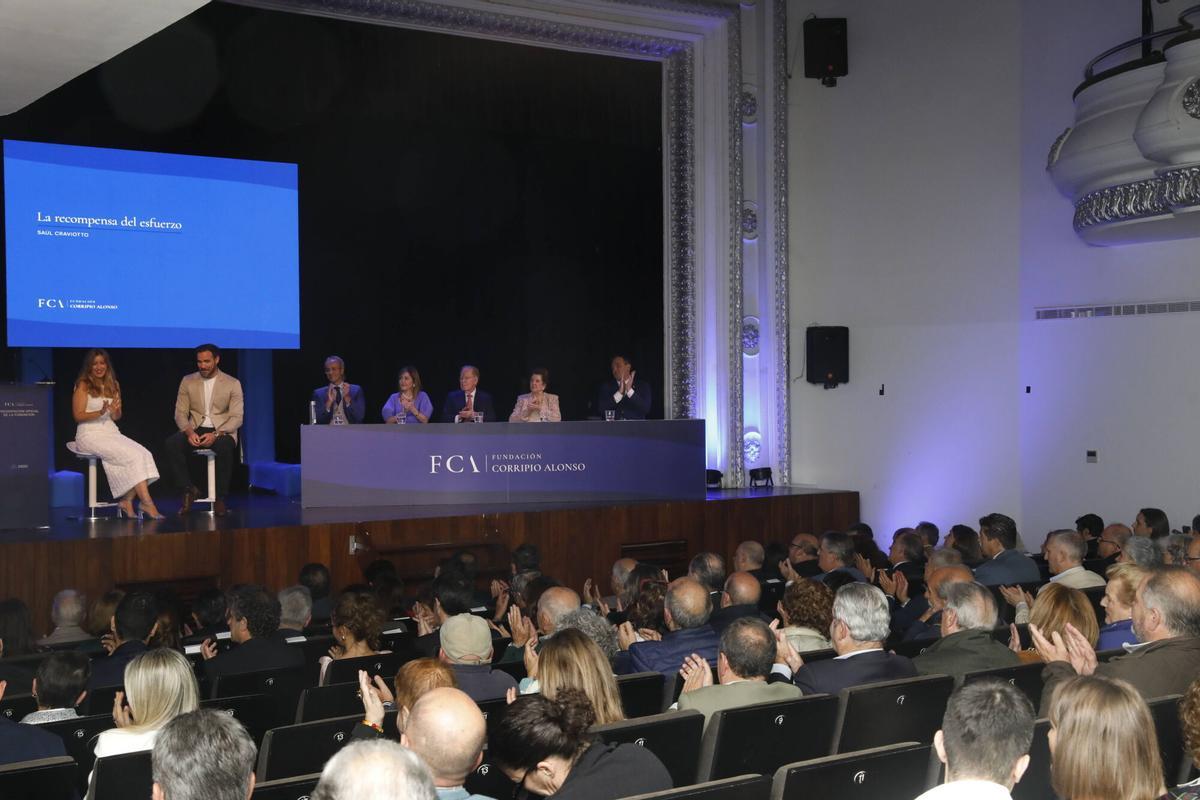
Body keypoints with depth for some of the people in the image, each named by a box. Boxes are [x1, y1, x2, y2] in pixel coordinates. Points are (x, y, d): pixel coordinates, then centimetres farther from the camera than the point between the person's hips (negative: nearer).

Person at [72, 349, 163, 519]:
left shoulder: (113, 385, 16)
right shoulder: (83, 385, 0)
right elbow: (78, 416, -7)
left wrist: (115, 411, -4)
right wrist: (101, 412, -21)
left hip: (112, 432, 6)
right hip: (90, 435, -6)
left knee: (143, 454, -24)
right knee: (132, 455, -29)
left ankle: (127, 501, -21)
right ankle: (147, 503, -27)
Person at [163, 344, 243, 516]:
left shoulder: (233, 384, 1)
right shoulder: (188, 381, 8)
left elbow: (237, 418, -5)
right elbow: (180, 413, 5)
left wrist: (216, 434, -22)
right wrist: (189, 432, -17)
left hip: (221, 431, -3)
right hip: (195, 430, 3)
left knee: (224, 446, -38)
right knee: (171, 443, -29)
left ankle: (220, 498, -23)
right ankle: (189, 490, -15)